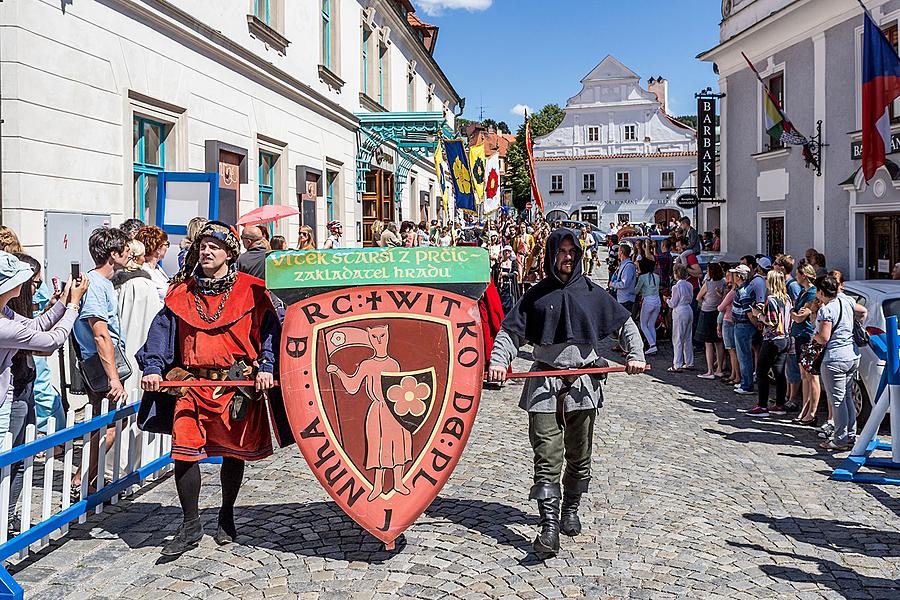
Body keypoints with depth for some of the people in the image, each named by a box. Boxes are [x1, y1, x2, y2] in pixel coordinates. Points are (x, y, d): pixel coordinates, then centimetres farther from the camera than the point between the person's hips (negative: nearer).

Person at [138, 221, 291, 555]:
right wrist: (152, 368, -7)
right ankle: (191, 526, 7)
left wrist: (266, 367, -13)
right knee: (184, 450, -8)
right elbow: (162, 330, 6)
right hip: (193, 384, 2)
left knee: (233, 452, 10)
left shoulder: (251, 290, 0)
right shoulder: (182, 292, 10)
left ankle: (226, 517, 32)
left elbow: (269, 329, -1)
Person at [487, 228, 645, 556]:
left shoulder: (592, 293, 7)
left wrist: (635, 354, 1)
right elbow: (511, 330, 4)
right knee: (547, 457, -8)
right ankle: (549, 526, -10)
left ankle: (571, 510, 30)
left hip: (583, 383, 1)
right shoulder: (537, 294, 6)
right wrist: (498, 361, -12)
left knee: (579, 455, 11)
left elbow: (624, 323, 14)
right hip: (544, 383, -1)